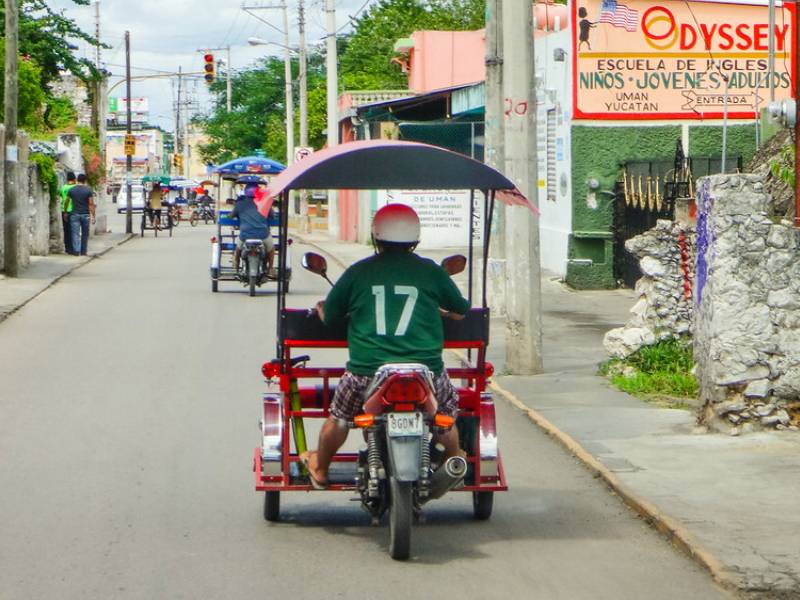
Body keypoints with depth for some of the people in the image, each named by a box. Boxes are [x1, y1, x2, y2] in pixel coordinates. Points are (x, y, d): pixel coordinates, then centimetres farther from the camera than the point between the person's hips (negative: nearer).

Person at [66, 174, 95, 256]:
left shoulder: (71, 190, 1)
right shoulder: (88, 190, -4)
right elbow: (91, 204, -7)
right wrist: (93, 216, -4)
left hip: (74, 214, 0)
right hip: (85, 214, 0)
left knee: (76, 233, -2)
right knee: (85, 234, 10)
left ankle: (76, 250, -14)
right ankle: (83, 251, 14)